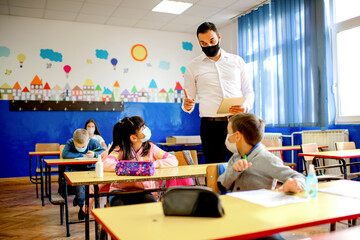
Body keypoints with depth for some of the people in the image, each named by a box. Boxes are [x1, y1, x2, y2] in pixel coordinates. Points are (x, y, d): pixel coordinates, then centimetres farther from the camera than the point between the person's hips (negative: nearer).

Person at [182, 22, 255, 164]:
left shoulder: (237, 61, 15)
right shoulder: (193, 66, 12)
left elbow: (249, 91, 15)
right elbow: (189, 100, 11)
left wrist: (245, 106, -7)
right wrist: (187, 105, -13)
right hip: (211, 125, -1)